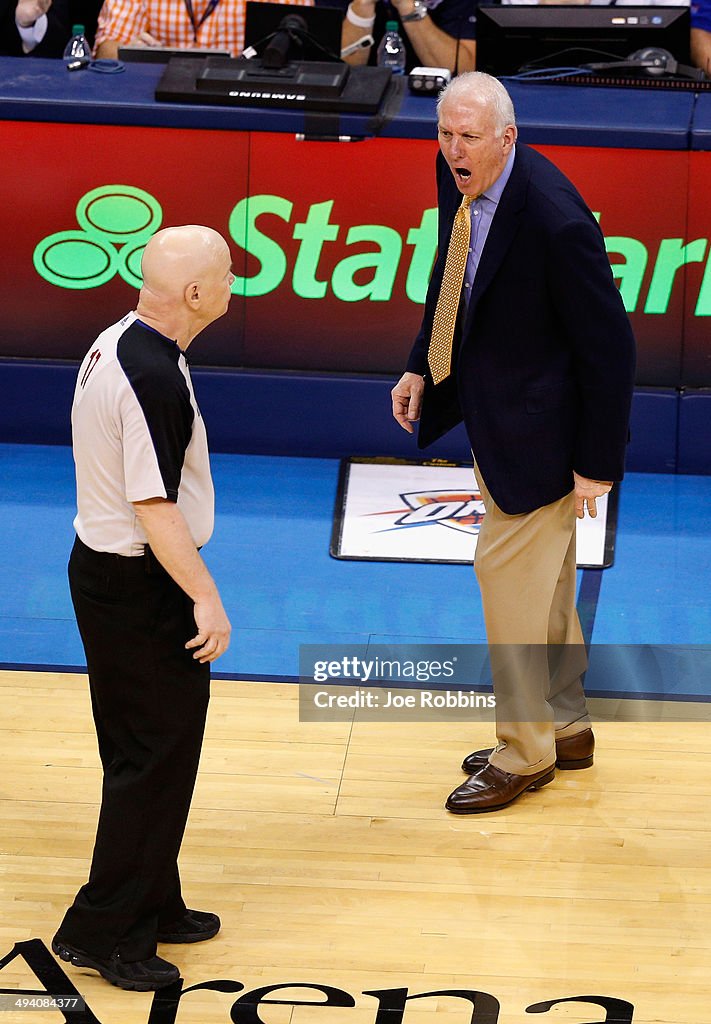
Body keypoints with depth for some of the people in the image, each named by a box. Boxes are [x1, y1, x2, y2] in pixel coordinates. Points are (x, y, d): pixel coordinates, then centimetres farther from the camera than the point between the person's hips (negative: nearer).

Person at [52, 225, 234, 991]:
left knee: (143, 753, 18)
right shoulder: (154, 377, -25)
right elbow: (155, 507, -25)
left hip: (104, 568, 10)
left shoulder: (117, 343, 6)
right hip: (140, 587, -10)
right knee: (156, 757, -1)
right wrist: (206, 599, -19)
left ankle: (152, 907, 29)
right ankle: (101, 930, 6)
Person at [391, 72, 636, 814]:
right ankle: (565, 726, 37)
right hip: (491, 405, 9)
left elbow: (609, 346, -23)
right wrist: (421, 364, 11)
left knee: (506, 569, 0)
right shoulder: (457, 175, -6)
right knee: (543, 575, 20)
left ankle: (524, 752, 16)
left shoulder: (554, 220, -30)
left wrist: (597, 463, -19)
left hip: (537, 421, -9)